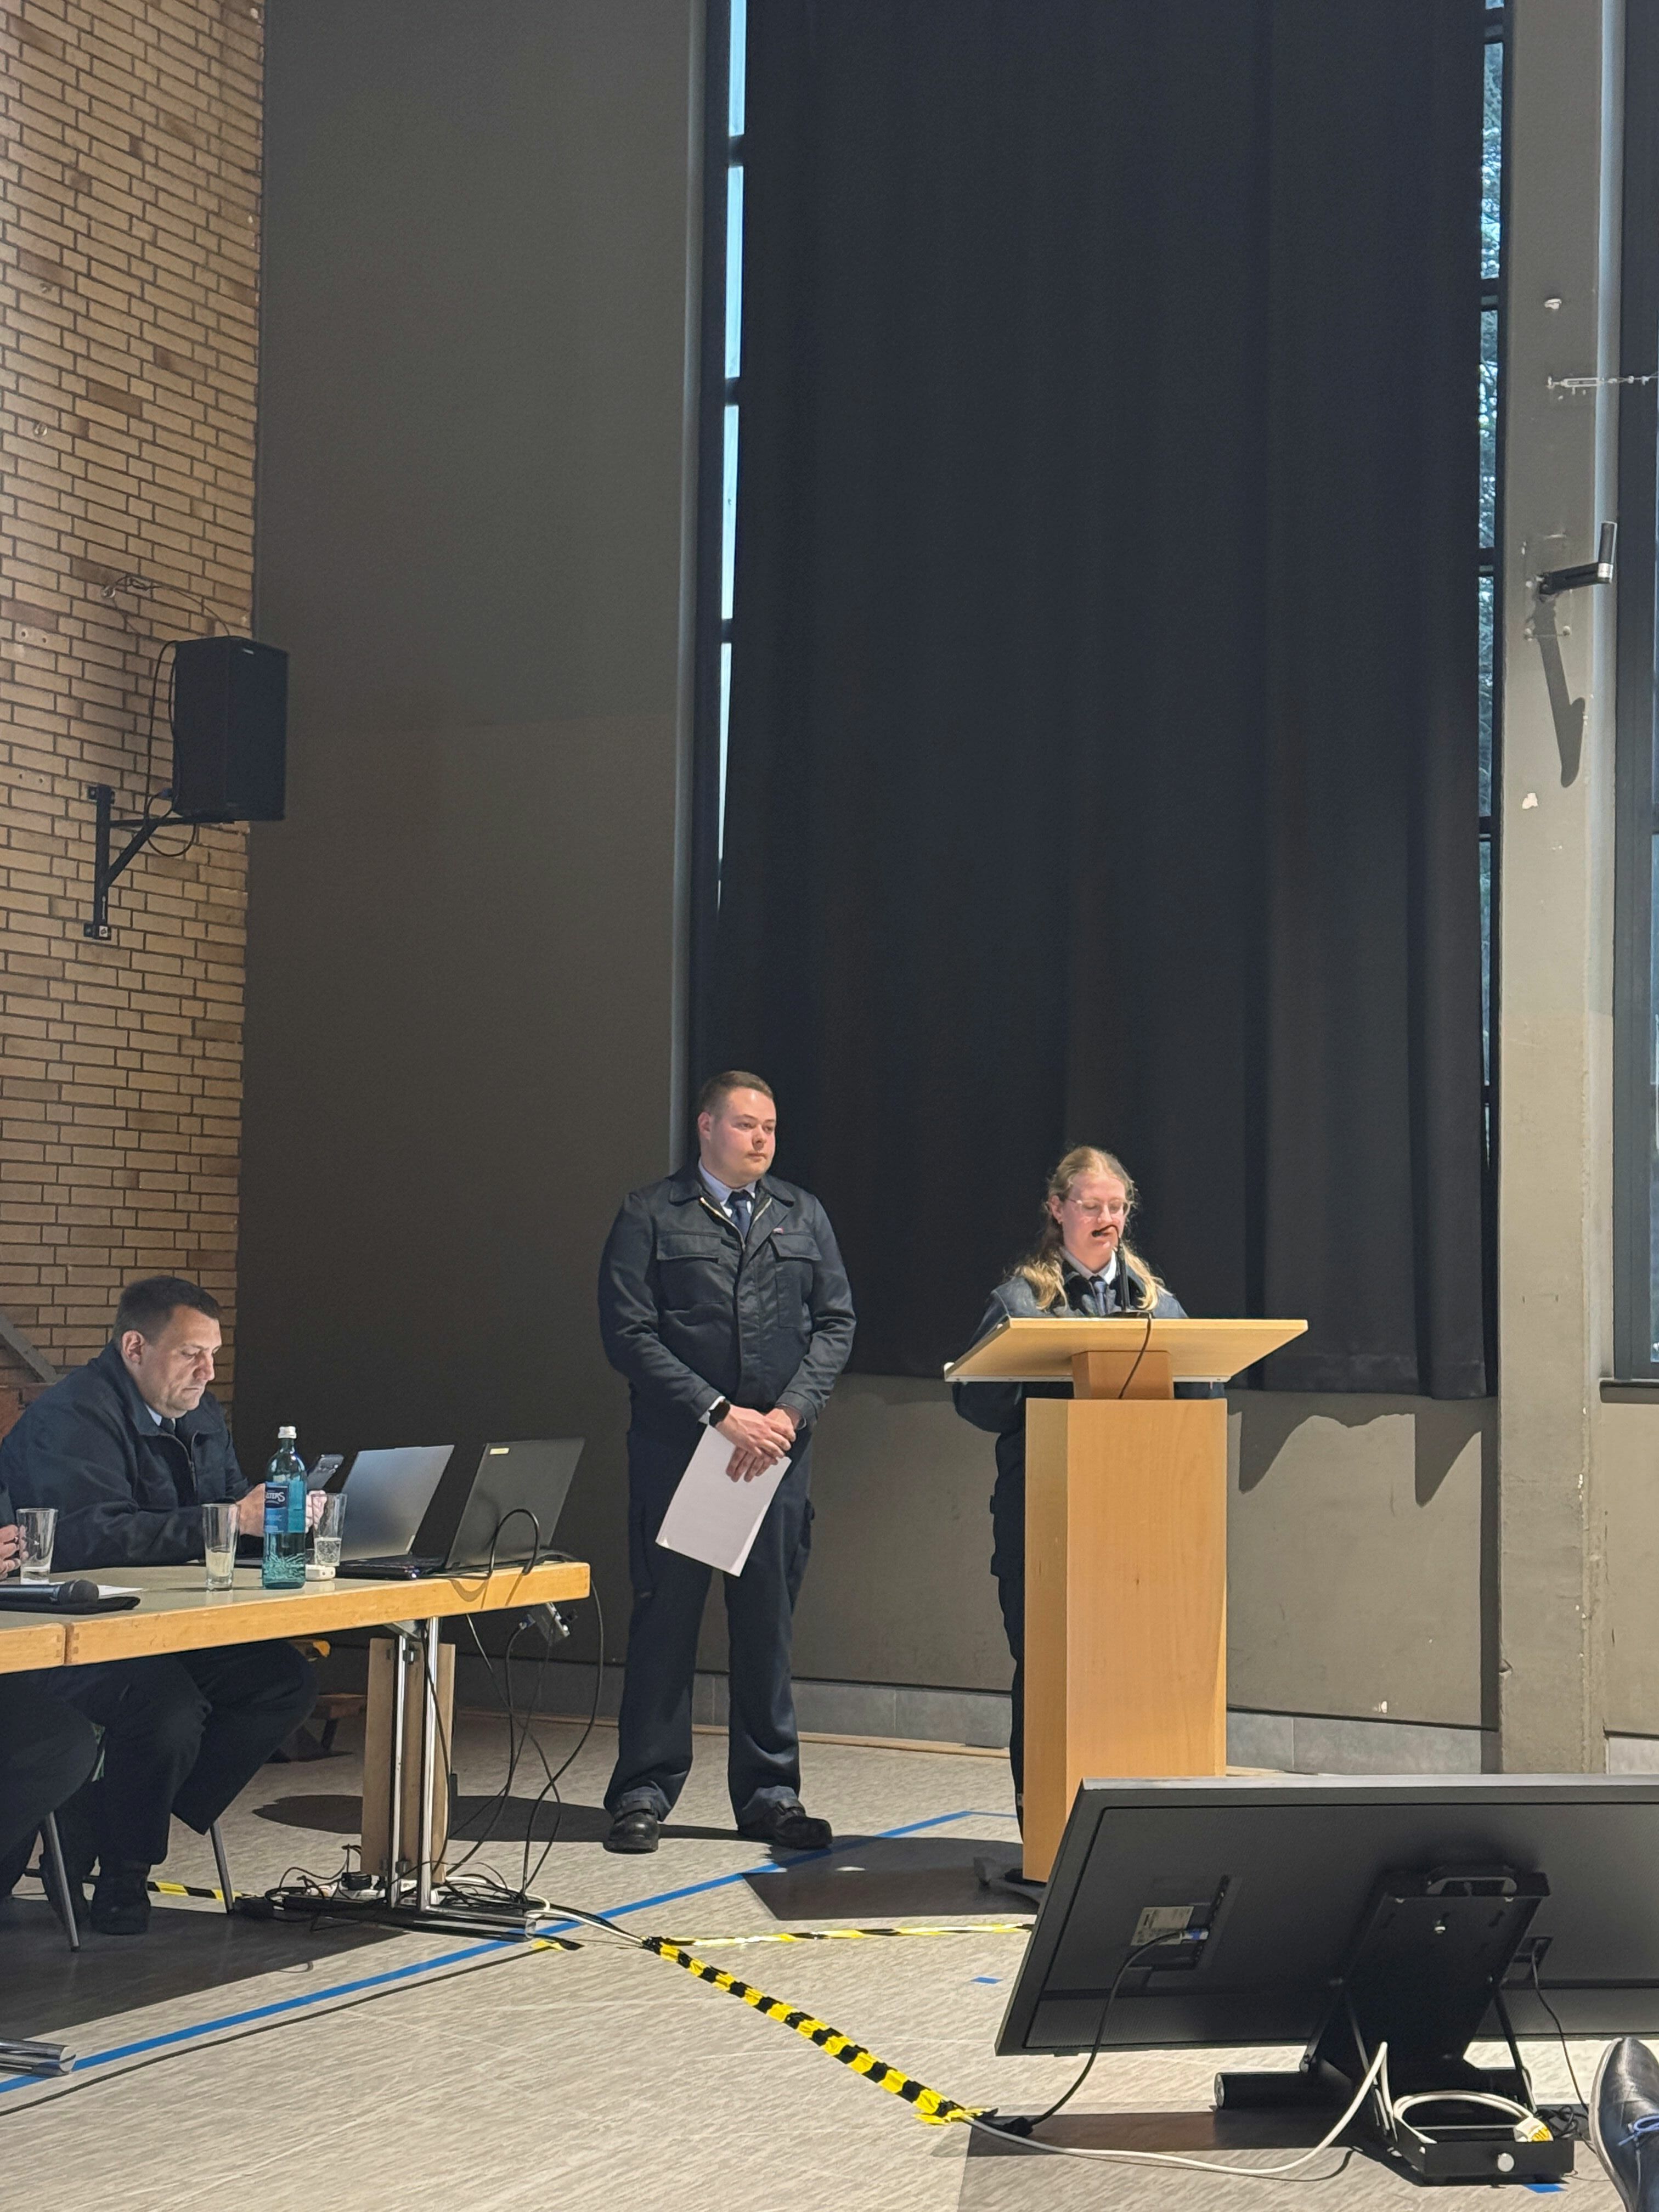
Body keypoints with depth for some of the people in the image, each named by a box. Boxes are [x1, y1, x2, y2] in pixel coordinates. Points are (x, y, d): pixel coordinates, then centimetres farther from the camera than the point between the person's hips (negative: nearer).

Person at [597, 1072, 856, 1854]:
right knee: (665, 1619, 1)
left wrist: (790, 1413, -7)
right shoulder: (650, 1216, 1)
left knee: (769, 1621, 7)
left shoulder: (803, 1216, 13)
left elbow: (835, 1323, 9)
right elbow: (628, 1334, -7)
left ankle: (769, 1794, 15)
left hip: (778, 1448, 3)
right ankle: (644, 1792, 9)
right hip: (674, 1448, -3)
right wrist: (721, 1414, -13)